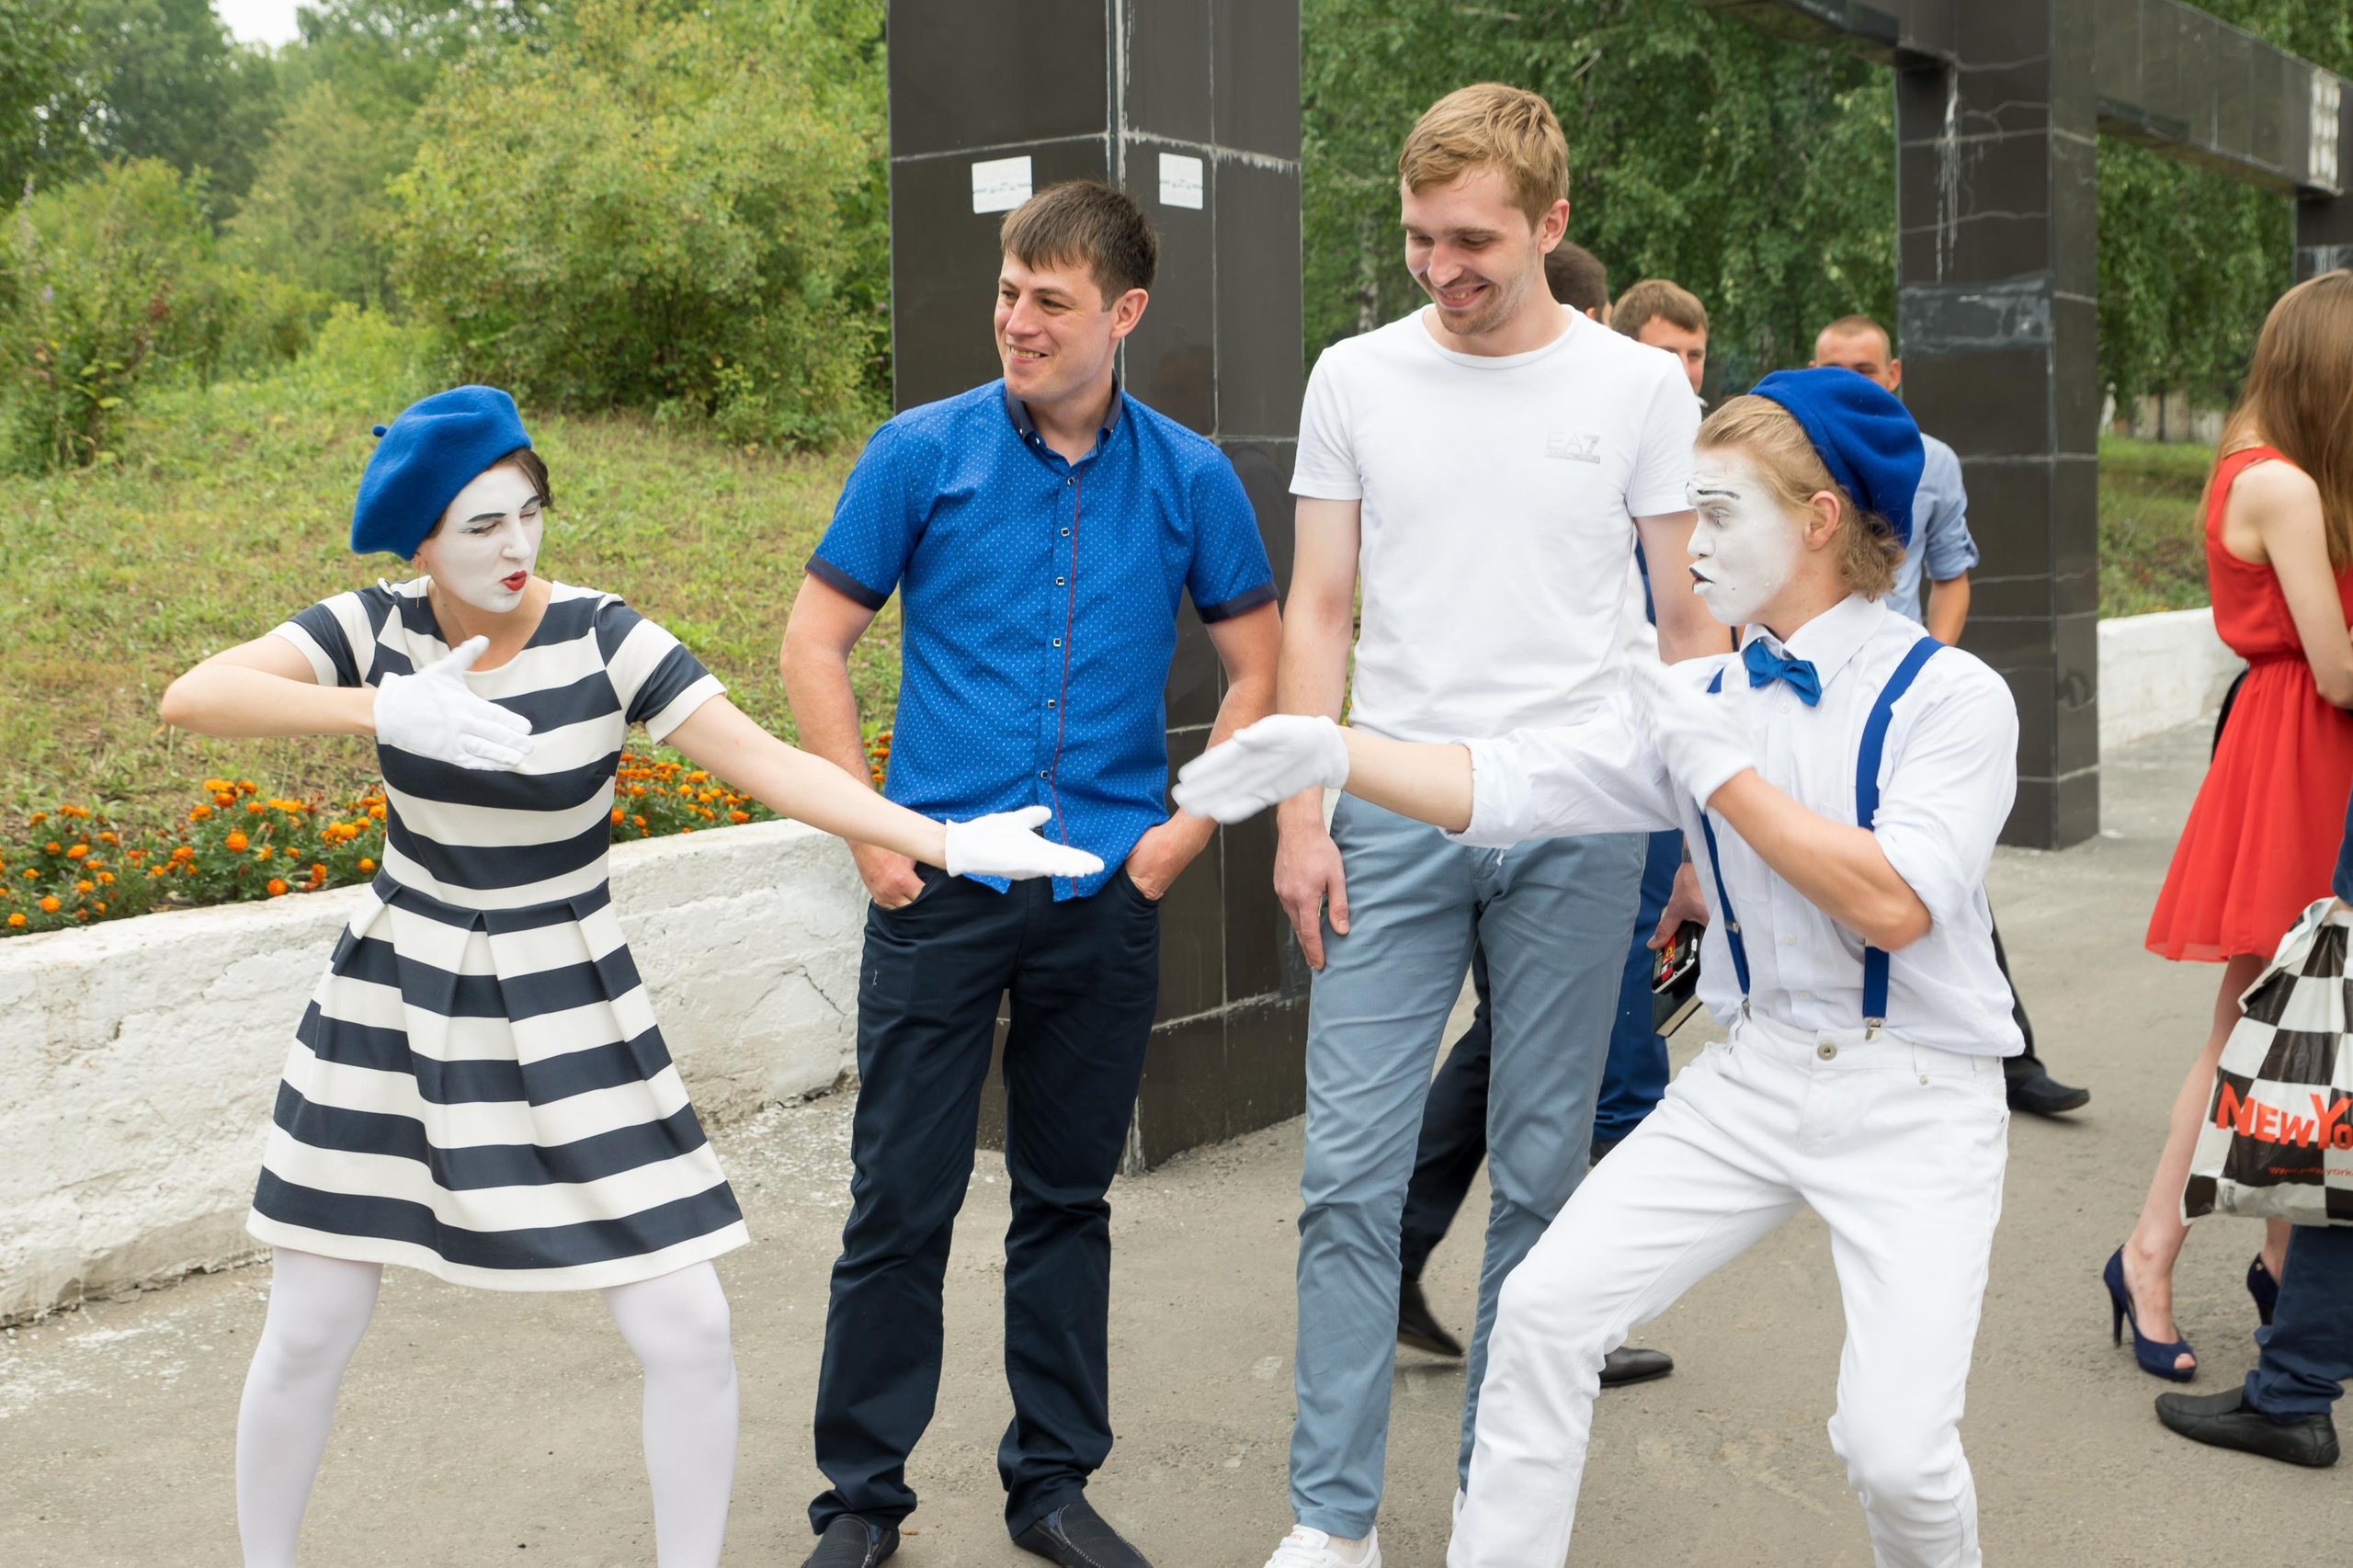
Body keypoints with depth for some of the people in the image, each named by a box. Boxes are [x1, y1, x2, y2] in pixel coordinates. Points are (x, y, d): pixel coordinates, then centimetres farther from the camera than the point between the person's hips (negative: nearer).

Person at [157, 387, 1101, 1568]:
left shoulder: (601, 637, -14)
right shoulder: (377, 628, -9)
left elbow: (767, 763, -20)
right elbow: (192, 698, -22)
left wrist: (950, 843, -31)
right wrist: (384, 709, -36)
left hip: (568, 1020, -1)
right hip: (397, 1001, 1)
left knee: (687, 1329, -5)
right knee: (308, 1329, 6)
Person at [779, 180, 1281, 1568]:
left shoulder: (1189, 478, 3)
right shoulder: (923, 453, -1)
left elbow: (1259, 666, 10)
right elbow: (816, 643, 3)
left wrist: (1188, 827, 0)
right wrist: (872, 827, -4)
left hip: (1107, 893, 2)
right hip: (941, 884, -1)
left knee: (1071, 1194, 12)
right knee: (903, 1200, 2)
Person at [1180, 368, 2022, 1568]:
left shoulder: (1949, 696, -10)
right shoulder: (1701, 699, 4)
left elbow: (1891, 907, -21)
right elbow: (1509, 788, -5)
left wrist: (1724, 770, -17)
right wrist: (1332, 752, -17)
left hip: (1911, 1097, -5)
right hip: (1751, 1075, 5)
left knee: (1894, 1447, -16)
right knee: (1545, 1306, -5)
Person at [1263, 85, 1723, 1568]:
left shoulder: (1640, 389, 3)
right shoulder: (1358, 378, 6)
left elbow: (1692, 622, 7)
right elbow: (1319, 613, 8)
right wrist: (1302, 816, 1)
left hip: (1579, 824, 0)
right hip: (1393, 818, 1)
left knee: (1541, 1172, 7)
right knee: (1351, 1171, -2)